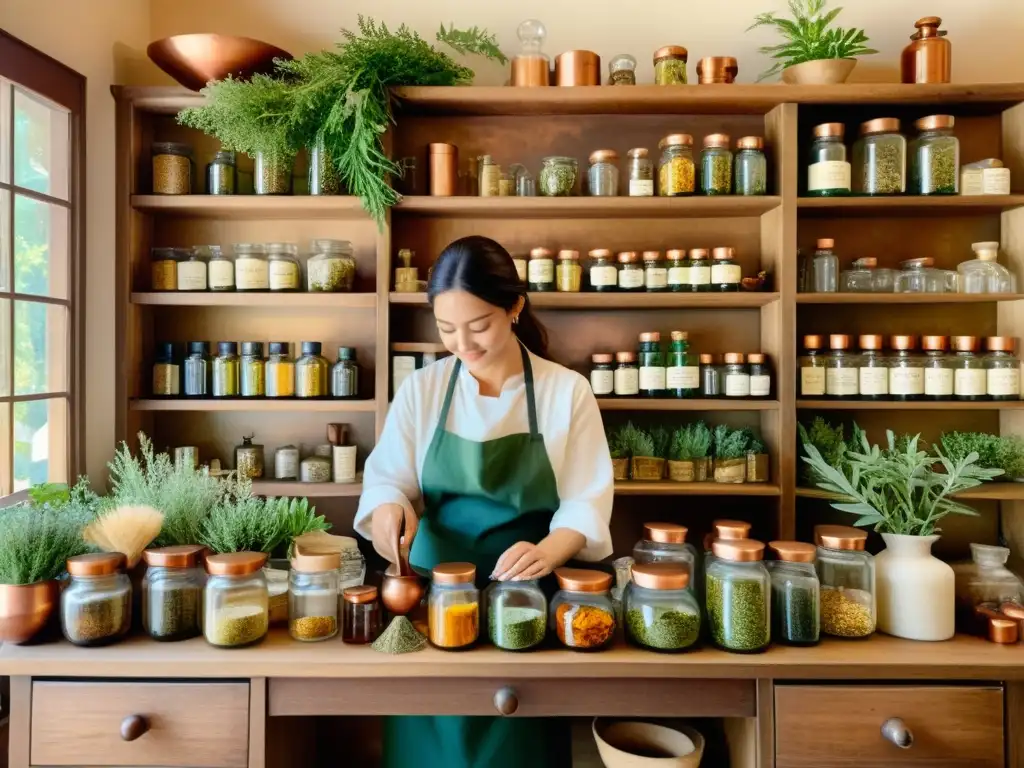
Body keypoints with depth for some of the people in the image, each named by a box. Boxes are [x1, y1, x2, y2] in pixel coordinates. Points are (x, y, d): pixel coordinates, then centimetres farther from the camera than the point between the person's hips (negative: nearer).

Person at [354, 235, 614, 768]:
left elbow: (586, 503, -8)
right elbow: (387, 478, 0)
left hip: (524, 586, -1)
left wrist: (547, 551, -27)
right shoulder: (421, 389, -2)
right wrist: (390, 506, -23)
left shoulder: (567, 391, -7)